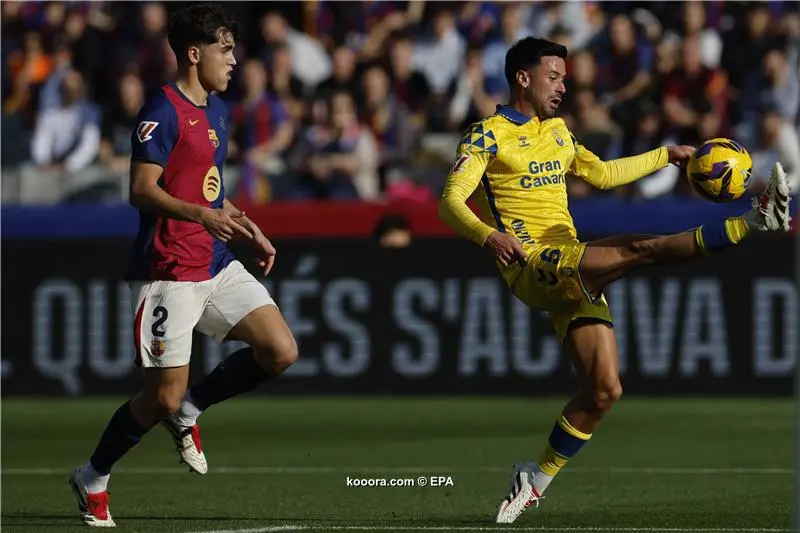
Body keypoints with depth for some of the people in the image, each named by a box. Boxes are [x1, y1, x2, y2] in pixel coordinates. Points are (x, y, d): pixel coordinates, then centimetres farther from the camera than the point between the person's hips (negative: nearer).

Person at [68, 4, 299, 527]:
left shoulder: (217, 110, 15)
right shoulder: (163, 112, -13)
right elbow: (142, 190, -21)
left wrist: (251, 230, 22)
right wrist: (201, 215, -34)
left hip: (218, 267, 8)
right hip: (169, 273, -8)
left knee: (281, 351, -6)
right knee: (163, 397, -6)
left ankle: (189, 411, 14)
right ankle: (92, 479, 17)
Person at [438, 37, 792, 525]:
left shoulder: (557, 131, 22)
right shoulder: (489, 135, -2)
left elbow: (602, 174, 34)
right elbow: (451, 203, -11)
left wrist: (667, 155, 28)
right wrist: (489, 235, -30)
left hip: (572, 277, 8)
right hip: (531, 266, -8)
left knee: (604, 389, -3)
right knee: (641, 248, -26)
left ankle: (537, 479, 9)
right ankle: (757, 221, -33)